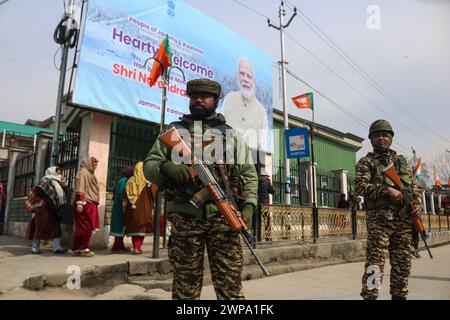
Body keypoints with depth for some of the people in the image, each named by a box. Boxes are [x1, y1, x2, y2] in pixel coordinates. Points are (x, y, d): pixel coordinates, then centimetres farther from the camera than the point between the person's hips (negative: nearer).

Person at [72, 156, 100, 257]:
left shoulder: (90, 173, 23)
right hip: (85, 204, -9)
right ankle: (84, 249, -1)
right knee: (86, 227, -6)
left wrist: (95, 203, 23)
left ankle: (76, 249, 13)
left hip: (90, 204, 9)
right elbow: (79, 188, -16)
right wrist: (79, 202, -24)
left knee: (81, 228, 9)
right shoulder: (82, 172, -5)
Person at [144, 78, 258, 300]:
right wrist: (166, 167, -14)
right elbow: (149, 165, 9)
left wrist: (248, 205, -3)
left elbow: (249, 175, 13)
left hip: (223, 217, 0)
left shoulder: (233, 135, 15)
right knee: (185, 285, 8)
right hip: (184, 218, 1)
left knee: (230, 285, 0)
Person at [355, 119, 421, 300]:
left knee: (402, 261, 10)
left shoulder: (401, 160, 21)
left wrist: (417, 203, 4)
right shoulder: (366, 162, 5)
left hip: (404, 218, 5)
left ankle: (399, 295, 22)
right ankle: (370, 295, -4)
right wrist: (386, 190, -18)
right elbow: (360, 186, -8)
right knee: (375, 259, -9)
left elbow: (413, 185, 21)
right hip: (379, 218, -5)